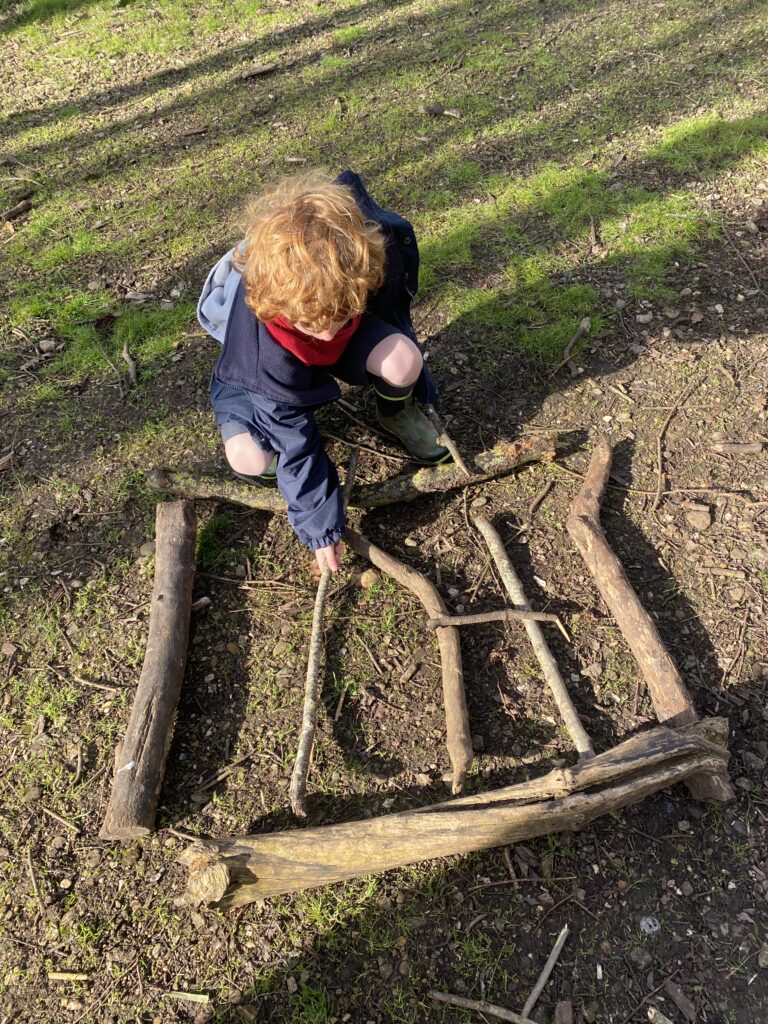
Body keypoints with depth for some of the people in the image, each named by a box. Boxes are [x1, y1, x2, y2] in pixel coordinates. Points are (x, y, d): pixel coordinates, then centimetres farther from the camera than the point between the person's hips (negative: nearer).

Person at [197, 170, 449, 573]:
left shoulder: (374, 261, -35)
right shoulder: (263, 347, -42)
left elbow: (394, 312, -9)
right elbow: (294, 442, -30)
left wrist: (411, 376, 6)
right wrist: (320, 525, -23)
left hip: (350, 344, 2)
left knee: (402, 360, -30)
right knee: (248, 460, -24)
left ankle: (397, 414, 5)